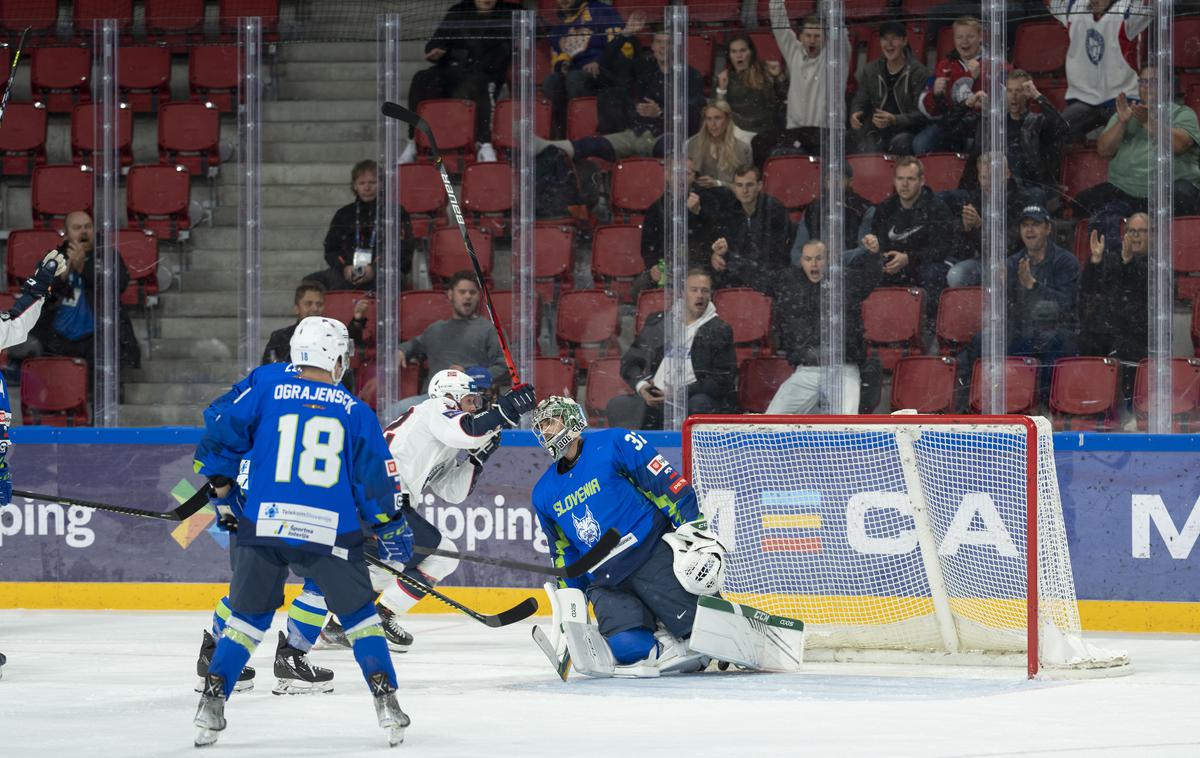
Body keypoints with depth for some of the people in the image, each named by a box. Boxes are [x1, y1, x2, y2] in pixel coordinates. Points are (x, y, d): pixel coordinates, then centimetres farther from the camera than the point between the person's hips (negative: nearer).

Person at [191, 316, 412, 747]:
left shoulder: (265, 396, 7)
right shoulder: (355, 412, 7)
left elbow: (217, 445, 4)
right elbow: (377, 477, 6)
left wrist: (226, 499, 19)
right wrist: (393, 532, 18)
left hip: (263, 527, 1)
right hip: (331, 534, -1)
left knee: (249, 616, 17)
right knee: (359, 615, 18)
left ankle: (212, 702, 7)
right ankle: (385, 700, 8)